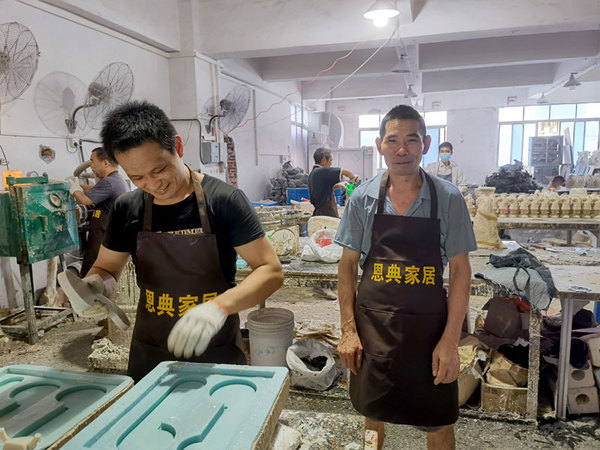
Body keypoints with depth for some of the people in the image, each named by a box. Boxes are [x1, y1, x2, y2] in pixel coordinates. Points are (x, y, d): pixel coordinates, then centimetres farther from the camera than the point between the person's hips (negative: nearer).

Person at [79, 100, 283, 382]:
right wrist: (94, 284, -15)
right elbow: (105, 268, 9)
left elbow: (271, 270, -17)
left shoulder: (223, 200, -16)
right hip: (148, 353, 4)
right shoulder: (127, 210, -4)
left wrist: (220, 305, -34)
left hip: (216, 353, -3)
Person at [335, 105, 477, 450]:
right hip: (372, 324, 1)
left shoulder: (448, 198, -6)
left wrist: (450, 340, -9)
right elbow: (348, 265, 2)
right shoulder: (363, 198, -2)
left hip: (429, 326, -1)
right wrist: (348, 330, -3)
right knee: (372, 416, 19)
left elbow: (460, 271, -3)